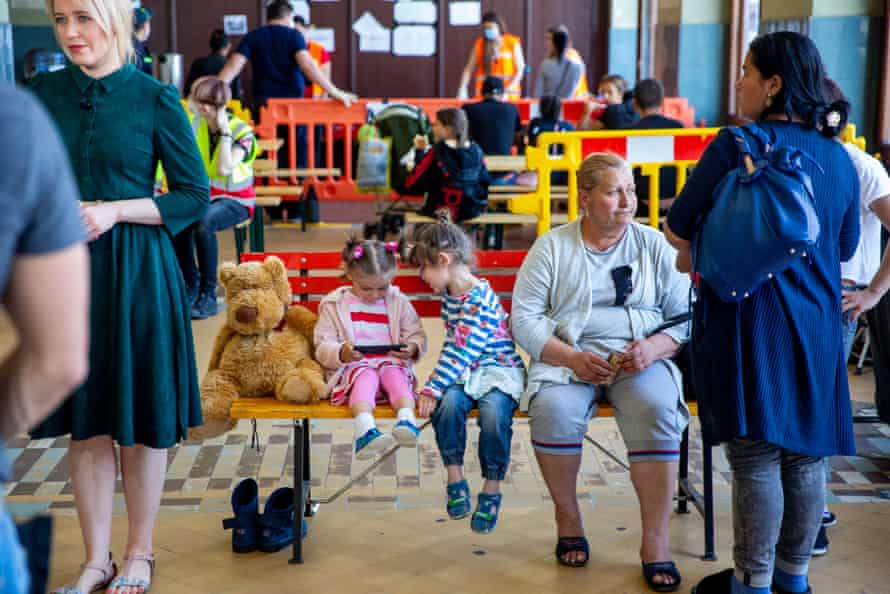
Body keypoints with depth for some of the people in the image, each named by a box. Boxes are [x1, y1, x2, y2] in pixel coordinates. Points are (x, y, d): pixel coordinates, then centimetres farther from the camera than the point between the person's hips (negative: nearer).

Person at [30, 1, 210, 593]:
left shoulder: (155, 98, -5)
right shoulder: (44, 92, 5)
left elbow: (195, 195, -4)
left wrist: (115, 211, -15)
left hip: (136, 271, -3)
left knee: (141, 419, 6)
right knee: (85, 420, 10)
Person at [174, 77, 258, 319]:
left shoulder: (242, 131, -10)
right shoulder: (196, 125, 4)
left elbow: (224, 169, -25)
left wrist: (224, 130, -21)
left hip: (235, 199, -4)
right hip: (204, 194, 4)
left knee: (203, 224, -37)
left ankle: (208, 295, -25)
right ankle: (192, 287, -12)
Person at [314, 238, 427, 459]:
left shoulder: (398, 303, 13)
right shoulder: (335, 305, 7)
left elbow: (417, 336, 13)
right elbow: (322, 347, 3)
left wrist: (412, 348, -12)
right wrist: (340, 353, -21)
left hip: (392, 362, 2)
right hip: (354, 365, -2)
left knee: (395, 374, -32)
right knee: (366, 377, -35)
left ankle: (407, 421, -56)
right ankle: (366, 432, -60)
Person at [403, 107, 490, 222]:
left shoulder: (436, 154, -15)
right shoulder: (476, 151, -3)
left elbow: (412, 185, -12)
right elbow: (484, 181, 6)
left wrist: (419, 152, -4)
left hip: (441, 212, -5)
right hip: (473, 209, 5)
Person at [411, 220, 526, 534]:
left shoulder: (480, 300, -19)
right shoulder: (449, 295, 9)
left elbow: (461, 351, -24)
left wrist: (433, 388, -26)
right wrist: (437, 383, 9)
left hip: (499, 369, -6)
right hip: (465, 372, 6)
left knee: (494, 412, -33)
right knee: (449, 402, -26)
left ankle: (492, 490, -15)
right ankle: (455, 478, -14)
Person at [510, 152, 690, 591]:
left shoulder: (655, 246, 9)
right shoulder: (552, 247, 6)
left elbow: (685, 315, 6)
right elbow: (525, 317, 0)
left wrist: (653, 348, -15)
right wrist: (571, 358, -15)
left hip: (641, 358, 1)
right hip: (567, 357, 0)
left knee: (657, 410, -32)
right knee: (553, 409, -32)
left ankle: (655, 542, -22)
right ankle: (567, 519, -8)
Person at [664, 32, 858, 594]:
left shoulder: (736, 145, -11)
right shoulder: (838, 157, 8)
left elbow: (678, 230, -6)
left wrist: (694, 257, 15)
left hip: (750, 318, -6)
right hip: (817, 326, 6)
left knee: (756, 457, 1)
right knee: (806, 454, 13)